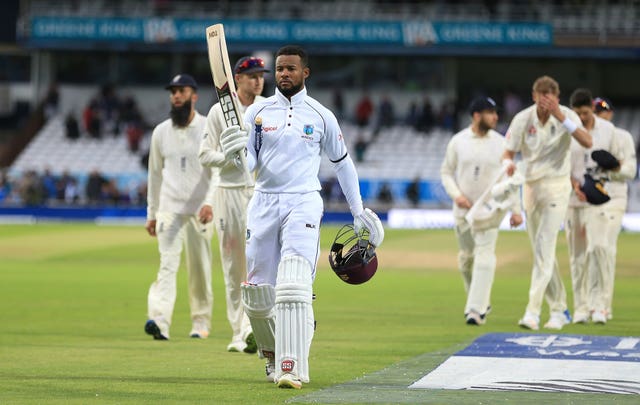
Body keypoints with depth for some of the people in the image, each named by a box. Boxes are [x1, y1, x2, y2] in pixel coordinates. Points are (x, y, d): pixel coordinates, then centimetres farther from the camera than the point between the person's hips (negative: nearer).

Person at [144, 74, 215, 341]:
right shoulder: (161, 132, 9)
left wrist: (210, 202, -22)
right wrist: (151, 213, 15)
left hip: (200, 211, -1)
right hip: (169, 209, 1)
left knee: (200, 269, 5)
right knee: (167, 264, -13)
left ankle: (201, 323, 18)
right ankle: (160, 322, -26)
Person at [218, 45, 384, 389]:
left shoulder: (322, 116, 5)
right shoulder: (257, 112, 7)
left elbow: (341, 163, 16)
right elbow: (249, 164, 2)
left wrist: (358, 212, 18)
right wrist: (236, 152, -22)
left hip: (303, 204, -2)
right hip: (263, 203, 2)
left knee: (293, 286, -19)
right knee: (256, 293, 1)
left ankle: (291, 369, -25)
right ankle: (272, 355, 26)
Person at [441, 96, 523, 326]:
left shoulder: (500, 143, 0)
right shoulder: (458, 141, 0)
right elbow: (446, 172, 7)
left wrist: (515, 210, -3)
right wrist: (456, 195, -11)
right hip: (464, 209, 2)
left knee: (485, 257, -13)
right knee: (466, 258, 10)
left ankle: (476, 310, -16)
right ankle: (482, 303, 29)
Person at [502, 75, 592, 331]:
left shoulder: (566, 116, -10)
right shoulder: (522, 119, -5)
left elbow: (587, 142, -25)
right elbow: (508, 152, -2)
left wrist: (560, 117, -32)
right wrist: (508, 164, -26)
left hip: (556, 187, -4)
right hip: (531, 186, 4)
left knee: (544, 248, -16)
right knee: (541, 252, 10)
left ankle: (533, 312, -21)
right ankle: (560, 310, 21)